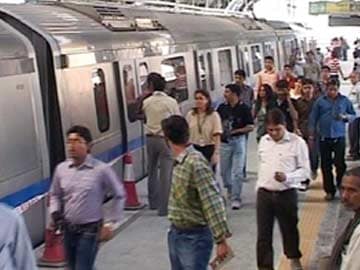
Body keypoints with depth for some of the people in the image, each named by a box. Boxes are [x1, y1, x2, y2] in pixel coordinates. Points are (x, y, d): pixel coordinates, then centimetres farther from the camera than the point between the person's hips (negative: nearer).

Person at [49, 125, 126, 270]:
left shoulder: (101, 169, -14)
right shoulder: (61, 168, -2)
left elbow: (119, 195, -2)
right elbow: (55, 194, 16)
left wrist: (109, 222, -3)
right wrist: (55, 212, -1)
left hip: (90, 229, -5)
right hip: (68, 229, 5)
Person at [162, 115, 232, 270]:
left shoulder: (196, 163, -24)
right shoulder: (179, 162, 3)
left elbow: (213, 204, -26)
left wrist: (221, 240, -26)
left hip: (194, 237, -9)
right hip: (175, 234, 9)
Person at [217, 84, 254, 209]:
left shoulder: (244, 108, -8)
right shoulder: (222, 107, 3)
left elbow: (250, 127, -8)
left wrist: (235, 131, -15)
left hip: (238, 141, -4)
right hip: (224, 142, 4)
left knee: (237, 172, -4)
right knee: (224, 170, 12)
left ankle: (236, 198, 3)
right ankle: (230, 190, 37)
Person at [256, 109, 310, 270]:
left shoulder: (297, 142, -10)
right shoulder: (263, 141, 5)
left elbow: (305, 171, -8)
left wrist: (287, 177, -24)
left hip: (286, 194, -3)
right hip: (264, 194, 3)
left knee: (289, 229, 16)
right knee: (263, 235, 2)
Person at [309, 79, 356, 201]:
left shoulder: (344, 100, 2)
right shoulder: (320, 101, 2)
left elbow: (353, 115, 10)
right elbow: (313, 119, 4)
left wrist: (345, 117, -12)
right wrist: (311, 136, 2)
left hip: (339, 137, -1)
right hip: (324, 138, 1)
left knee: (340, 164, -7)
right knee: (326, 166, 6)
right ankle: (330, 191, 18)